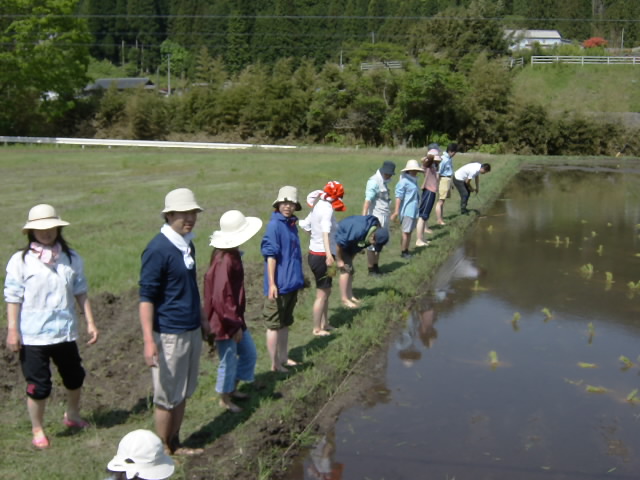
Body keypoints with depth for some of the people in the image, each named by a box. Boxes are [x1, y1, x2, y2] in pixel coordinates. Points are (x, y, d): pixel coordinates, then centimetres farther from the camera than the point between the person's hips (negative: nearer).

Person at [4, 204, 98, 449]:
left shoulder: (71, 258, 0)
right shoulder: (21, 260, -9)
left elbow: (81, 292, 4)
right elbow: (13, 298, -9)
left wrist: (90, 322, 2)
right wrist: (12, 330, -13)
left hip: (65, 332, 4)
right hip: (33, 336, -4)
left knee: (75, 377, 20)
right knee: (38, 386, 4)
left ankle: (72, 415, 46)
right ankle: (37, 430, 25)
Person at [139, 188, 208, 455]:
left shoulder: (187, 245, 7)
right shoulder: (158, 250, -18)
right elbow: (146, 297, -18)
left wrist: (202, 319, 23)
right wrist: (148, 340, -23)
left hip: (192, 331, 8)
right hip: (169, 334, -8)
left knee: (183, 393, 16)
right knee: (167, 396, 5)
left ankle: (175, 444, 30)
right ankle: (164, 450, 20)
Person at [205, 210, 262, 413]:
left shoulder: (231, 255, 4)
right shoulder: (225, 261, -27)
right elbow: (221, 297, -28)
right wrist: (234, 324, -21)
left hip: (234, 318, 10)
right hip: (225, 321, -10)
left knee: (249, 353, 21)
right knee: (229, 361, 7)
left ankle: (232, 389, 38)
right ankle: (225, 400, 27)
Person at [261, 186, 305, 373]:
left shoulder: (292, 224, 7)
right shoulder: (275, 225, -17)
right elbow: (270, 255, -20)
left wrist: (299, 276, 20)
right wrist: (271, 284, -23)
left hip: (292, 283, 8)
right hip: (279, 285, -8)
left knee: (285, 323, 19)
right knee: (274, 325, 3)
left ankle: (283, 358, 31)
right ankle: (275, 364, 11)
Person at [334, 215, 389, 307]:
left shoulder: (376, 229, -14)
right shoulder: (358, 232, -40)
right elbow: (339, 244, -31)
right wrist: (339, 260, -21)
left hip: (348, 244, 9)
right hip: (338, 242, -9)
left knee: (350, 270, 12)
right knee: (346, 270, -12)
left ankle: (350, 296, 21)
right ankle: (344, 299, -7)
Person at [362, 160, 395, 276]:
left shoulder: (384, 181, 12)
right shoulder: (374, 181, -16)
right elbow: (367, 200, -25)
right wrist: (364, 218, -33)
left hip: (384, 216, 9)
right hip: (375, 216, -9)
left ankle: (376, 267, 26)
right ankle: (371, 269, 6)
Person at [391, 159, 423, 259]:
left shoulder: (414, 180, 12)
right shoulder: (404, 181, -13)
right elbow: (398, 197, -16)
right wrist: (396, 212, -18)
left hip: (414, 210, 8)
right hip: (407, 210, -8)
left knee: (410, 231, 13)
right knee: (406, 232, -2)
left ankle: (406, 250, 22)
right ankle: (403, 252, 8)